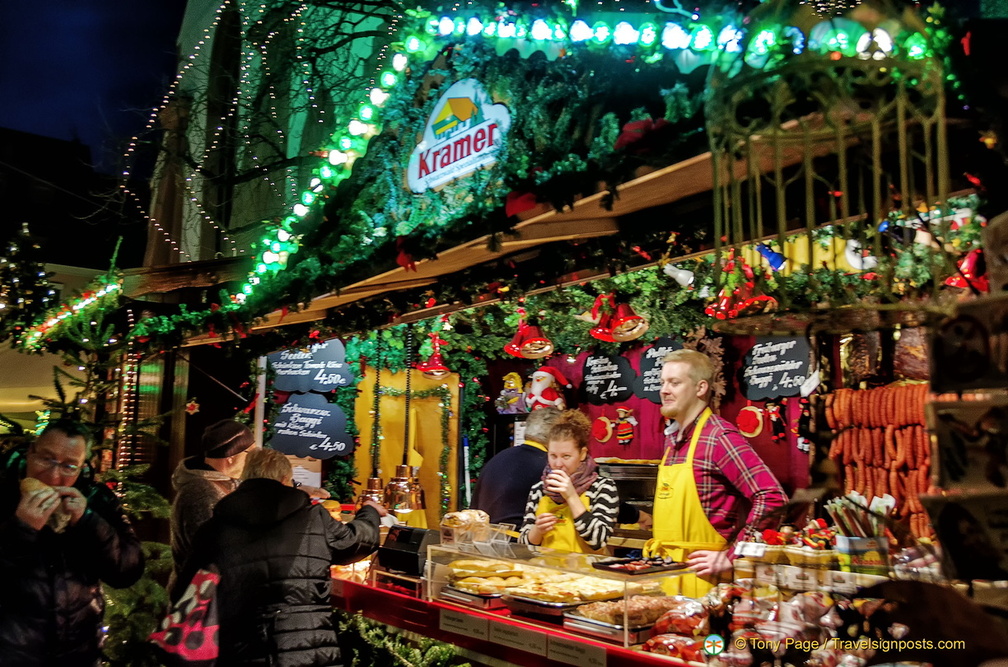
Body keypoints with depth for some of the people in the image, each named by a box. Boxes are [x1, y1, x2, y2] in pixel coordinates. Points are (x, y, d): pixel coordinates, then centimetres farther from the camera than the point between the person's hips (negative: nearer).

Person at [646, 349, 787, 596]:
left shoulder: (718, 436, -15)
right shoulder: (672, 438, 10)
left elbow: (772, 498, -21)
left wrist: (732, 557, -18)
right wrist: (657, 552, 11)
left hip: (700, 576, -7)